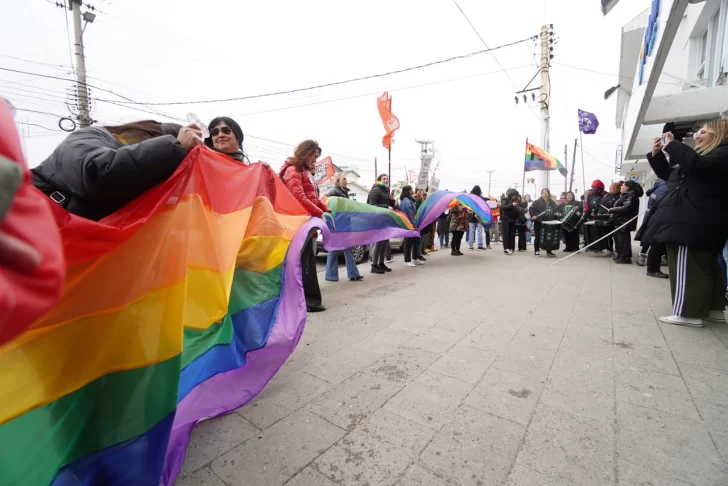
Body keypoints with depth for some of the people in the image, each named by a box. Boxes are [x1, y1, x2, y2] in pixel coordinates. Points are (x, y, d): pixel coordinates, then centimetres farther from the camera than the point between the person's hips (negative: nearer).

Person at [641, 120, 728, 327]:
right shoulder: (702, 154, 26)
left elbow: (698, 165, -25)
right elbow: (668, 175, 26)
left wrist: (672, 145, -16)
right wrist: (657, 154, 12)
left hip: (694, 222, -10)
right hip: (687, 220, 10)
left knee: (689, 266, -11)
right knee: (705, 266, 12)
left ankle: (688, 312, -9)